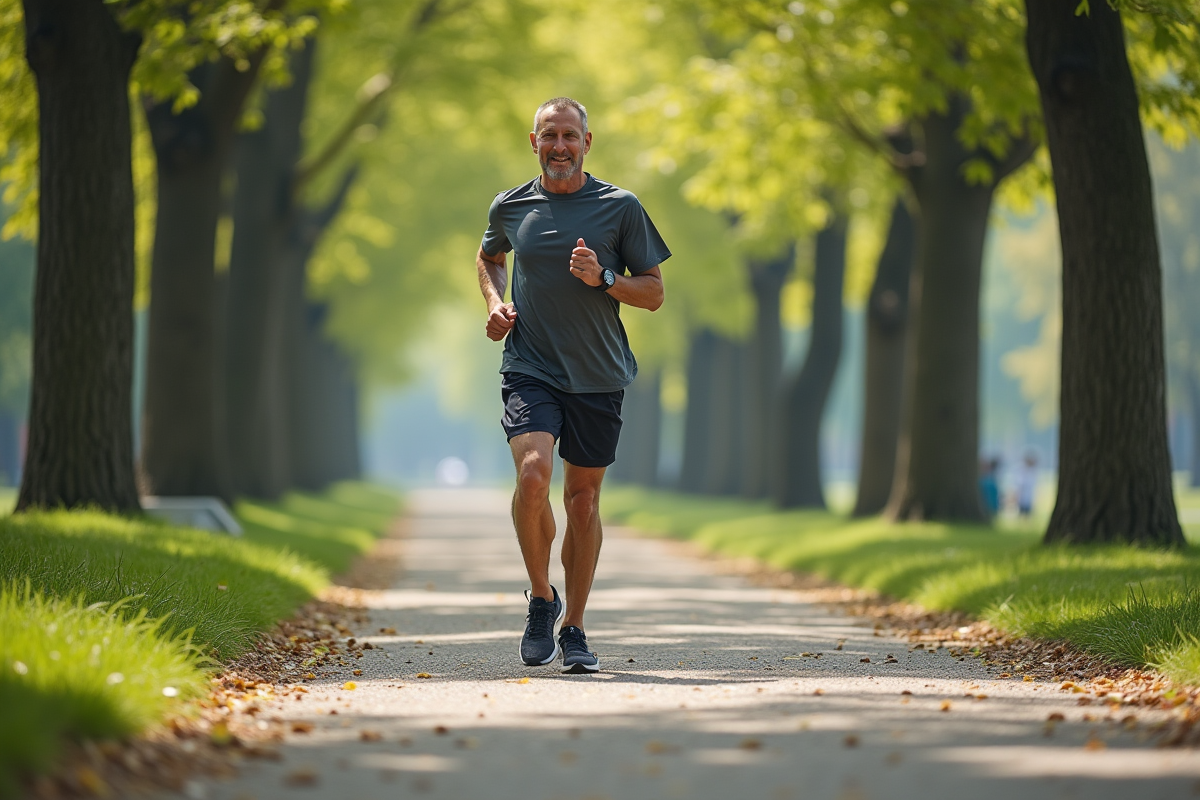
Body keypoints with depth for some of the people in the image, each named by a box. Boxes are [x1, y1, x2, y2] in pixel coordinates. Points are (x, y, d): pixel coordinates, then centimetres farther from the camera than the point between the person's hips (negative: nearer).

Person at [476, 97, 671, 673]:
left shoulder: (620, 208, 0)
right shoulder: (510, 207, 6)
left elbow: (653, 292, 4)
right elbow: (489, 257, 27)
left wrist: (603, 279, -15)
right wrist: (494, 302, 7)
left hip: (598, 376, 0)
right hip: (529, 370, 0)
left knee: (583, 497, 6)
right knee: (532, 474, -22)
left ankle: (574, 628, 20)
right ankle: (541, 598, 0)